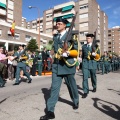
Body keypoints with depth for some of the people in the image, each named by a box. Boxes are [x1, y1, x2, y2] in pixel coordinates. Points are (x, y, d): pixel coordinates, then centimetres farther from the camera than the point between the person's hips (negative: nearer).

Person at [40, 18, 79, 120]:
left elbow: (75, 49, -5)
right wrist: (56, 53, 4)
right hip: (56, 65, 4)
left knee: (71, 85, 13)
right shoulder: (55, 36, 16)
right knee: (54, 87, -3)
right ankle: (50, 111, 0)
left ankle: (76, 101, 39)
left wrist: (67, 53, -20)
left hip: (68, 64, -3)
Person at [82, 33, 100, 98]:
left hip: (93, 63, 0)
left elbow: (98, 54, 2)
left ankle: (94, 87, 42)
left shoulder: (95, 46, 4)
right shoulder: (84, 46, 9)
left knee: (93, 76, 15)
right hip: (85, 63, 1)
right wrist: (82, 62, 18)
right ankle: (85, 92, -6)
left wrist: (95, 54, -20)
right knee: (85, 77, -10)